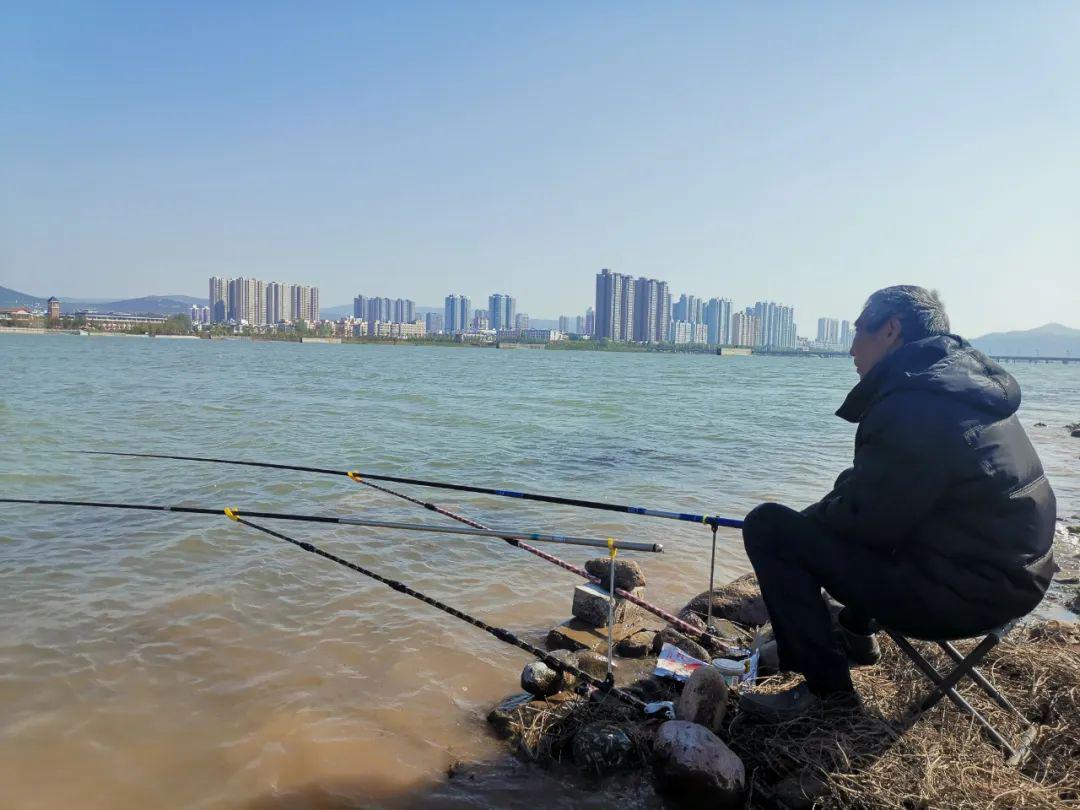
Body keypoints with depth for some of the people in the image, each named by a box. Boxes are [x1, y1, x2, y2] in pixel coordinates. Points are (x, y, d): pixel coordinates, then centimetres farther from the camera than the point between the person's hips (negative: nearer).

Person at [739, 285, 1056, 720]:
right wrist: (823, 512, 12)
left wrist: (812, 516, 1)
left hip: (963, 593, -10)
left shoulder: (911, 404, -24)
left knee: (768, 527, -11)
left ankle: (826, 684, 0)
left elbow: (866, 522, -18)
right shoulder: (962, 381, 8)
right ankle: (856, 633, 35)